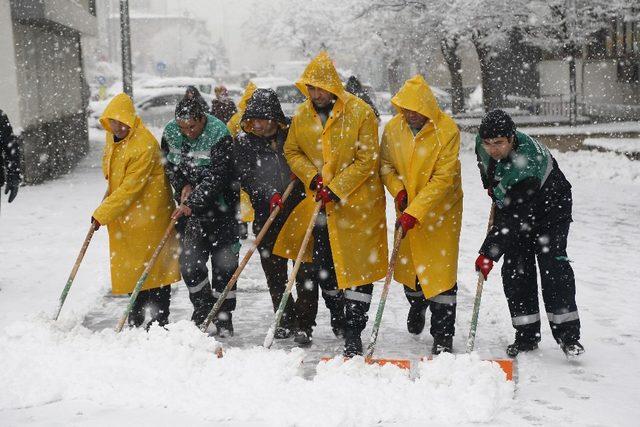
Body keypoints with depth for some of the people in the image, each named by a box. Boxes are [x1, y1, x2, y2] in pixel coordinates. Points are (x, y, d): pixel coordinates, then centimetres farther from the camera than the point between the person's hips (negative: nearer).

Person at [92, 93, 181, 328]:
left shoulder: (144, 146, -25)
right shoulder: (113, 135, 3)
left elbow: (130, 189, -25)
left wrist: (102, 214, -21)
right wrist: (110, 192, 18)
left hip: (149, 213, -8)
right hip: (123, 213, 9)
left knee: (154, 265, -2)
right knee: (132, 265, 14)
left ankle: (160, 321, 5)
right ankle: (136, 320, 24)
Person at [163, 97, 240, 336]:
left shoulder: (219, 135, -19)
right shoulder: (171, 132, 0)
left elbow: (216, 176, -24)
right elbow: (169, 164, 11)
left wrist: (192, 202, -30)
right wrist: (183, 186, -6)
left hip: (218, 205, -5)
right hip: (188, 204, 5)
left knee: (223, 262, -1)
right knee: (188, 259, 2)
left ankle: (223, 317, 9)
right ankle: (202, 306, 21)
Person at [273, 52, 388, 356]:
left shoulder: (360, 113, -13)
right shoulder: (302, 115, 3)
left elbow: (366, 161, -14)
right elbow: (292, 152, 11)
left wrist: (335, 189, -19)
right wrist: (312, 176, -7)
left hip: (357, 203, -5)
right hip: (320, 205, 5)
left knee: (358, 268, -4)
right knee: (324, 269, 13)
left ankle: (353, 334, 3)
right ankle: (338, 320, 33)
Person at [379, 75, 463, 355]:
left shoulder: (447, 131, -21)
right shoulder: (393, 128, -7)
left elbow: (443, 179, -23)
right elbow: (386, 165, 5)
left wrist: (414, 212, -29)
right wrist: (398, 190, -15)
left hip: (440, 209, -4)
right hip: (406, 208, 4)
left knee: (440, 269, -5)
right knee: (407, 263, 15)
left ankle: (443, 336, 4)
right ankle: (417, 304, 48)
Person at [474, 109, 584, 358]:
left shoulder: (526, 165, -41)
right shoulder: (483, 144, -20)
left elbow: (515, 219, -41)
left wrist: (489, 252, -42)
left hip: (550, 208, -6)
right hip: (510, 204, 6)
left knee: (553, 263, -16)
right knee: (515, 267, -3)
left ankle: (568, 334, -9)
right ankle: (526, 335, 2)